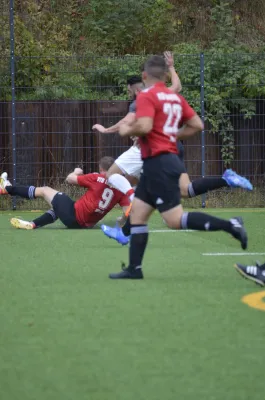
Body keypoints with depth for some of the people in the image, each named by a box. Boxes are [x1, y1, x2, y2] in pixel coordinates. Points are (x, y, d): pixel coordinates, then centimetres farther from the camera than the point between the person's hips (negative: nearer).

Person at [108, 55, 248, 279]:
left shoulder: (146, 96, -11)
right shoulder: (175, 97, 12)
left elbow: (144, 126, -25)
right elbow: (197, 125, 13)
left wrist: (126, 131, -6)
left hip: (158, 164, -9)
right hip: (168, 160, 9)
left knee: (176, 221, -9)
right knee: (137, 213, 11)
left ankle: (229, 226, -16)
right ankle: (134, 269, 8)